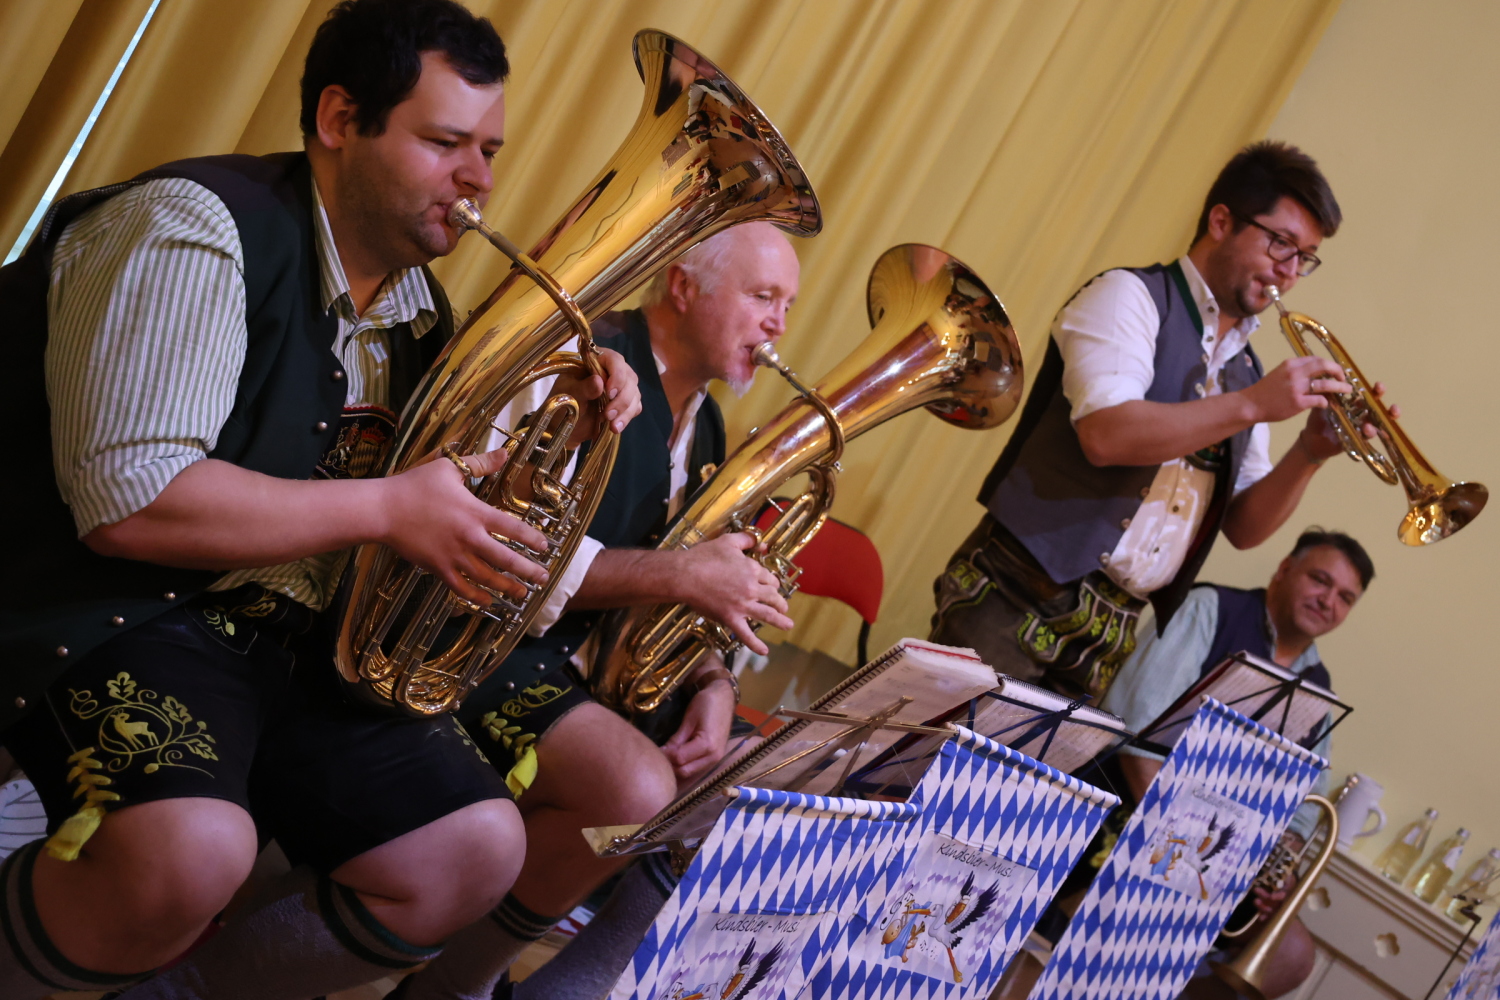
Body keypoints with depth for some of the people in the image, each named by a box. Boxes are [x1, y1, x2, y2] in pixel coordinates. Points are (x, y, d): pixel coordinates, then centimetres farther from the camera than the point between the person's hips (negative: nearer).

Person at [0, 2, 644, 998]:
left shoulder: (419, 308, 13)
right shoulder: (195, 229, -15)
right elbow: (128, 502, -25)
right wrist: (390, 507, -21)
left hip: (302, 643, 9)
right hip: (120, 615, -8)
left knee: (475, 848, -3)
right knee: (193, 852, -37)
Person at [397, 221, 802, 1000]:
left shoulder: (704, 426, 14)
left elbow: (700, 593, 18)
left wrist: (713, 684, -3)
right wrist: (676, 573, -25)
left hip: (602, 658, 10)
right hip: (481, 641, -9)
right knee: (641, 794, -33)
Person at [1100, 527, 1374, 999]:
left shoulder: (1318, 691, 14)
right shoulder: (1212, 609, -6)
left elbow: (1301, 804, 11)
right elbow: (1139, 716, -18)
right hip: (1130, 795, -7)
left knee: (1292, 954, -8)